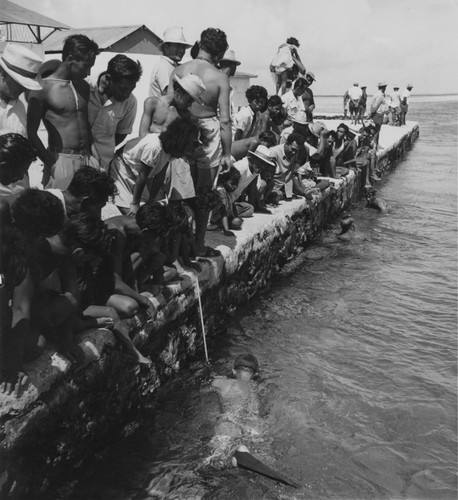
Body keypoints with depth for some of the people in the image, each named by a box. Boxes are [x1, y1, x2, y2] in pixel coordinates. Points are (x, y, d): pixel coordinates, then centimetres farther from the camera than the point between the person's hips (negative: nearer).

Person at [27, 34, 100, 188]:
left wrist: (91, 156, 9)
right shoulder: (43, 89, -5)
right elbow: (31, 132, -5)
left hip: (87, 159, 6)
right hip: (60, 160, -5)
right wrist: (51, 163, -11)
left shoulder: (83, 86, 14)